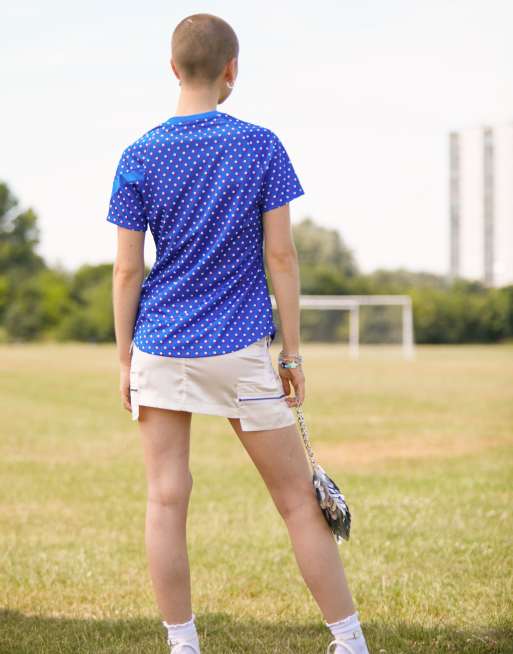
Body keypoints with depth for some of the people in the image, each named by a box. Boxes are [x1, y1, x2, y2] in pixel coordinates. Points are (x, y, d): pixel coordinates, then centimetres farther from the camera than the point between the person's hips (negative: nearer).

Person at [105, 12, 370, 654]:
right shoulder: (261, 146, -3)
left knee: (166, 499, 6)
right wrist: (292, 353, 1)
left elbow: (127, 270, -1)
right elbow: (281, 256, -4)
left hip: (158, 347, 1)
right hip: (240, 348, -1)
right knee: (300, 499, 6)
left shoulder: (139, 158, -1)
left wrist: (125, 360, 7)